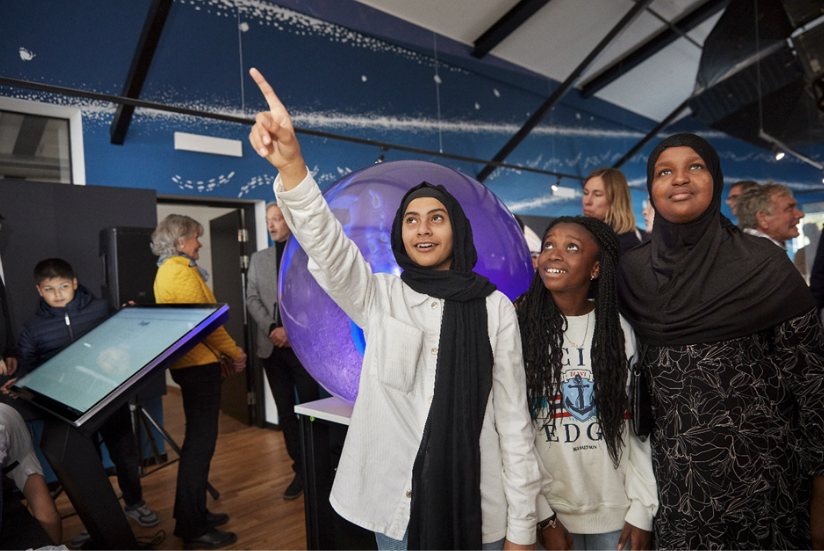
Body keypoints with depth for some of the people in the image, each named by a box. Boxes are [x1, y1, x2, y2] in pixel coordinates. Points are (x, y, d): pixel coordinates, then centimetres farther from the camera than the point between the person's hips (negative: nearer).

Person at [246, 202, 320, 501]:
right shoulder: (258, 258, 14)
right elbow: (252, 299, 7)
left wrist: (292, 330, -13)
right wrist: (272, 329, -8)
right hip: (271, 347, 4)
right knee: (285, 412, 9)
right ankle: (300, 470, 21)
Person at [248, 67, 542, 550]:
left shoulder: (494, 308, -4)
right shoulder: (378, 297, -2)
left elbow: (514, 418, -3)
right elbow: (325, 244, -21)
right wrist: (290, 166, -38)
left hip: (477, 508, 0)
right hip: (395, 507, 1)